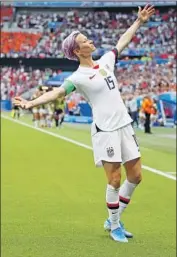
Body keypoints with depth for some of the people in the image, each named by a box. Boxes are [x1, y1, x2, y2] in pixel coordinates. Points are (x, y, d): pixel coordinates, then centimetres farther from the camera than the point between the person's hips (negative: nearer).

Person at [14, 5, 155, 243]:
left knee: (135, 176, 8)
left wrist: (139, 21, 27)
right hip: (105, 130, -7)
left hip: (124, 125, 7)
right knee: (115, 181, -5)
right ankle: (114, 227, 14)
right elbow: (56, 92, -19)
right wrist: (32, 103, -33)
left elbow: (122, 41, 22)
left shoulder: (105, 61, 9)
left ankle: (114, 220, 24)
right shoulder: (78, 77, -9)